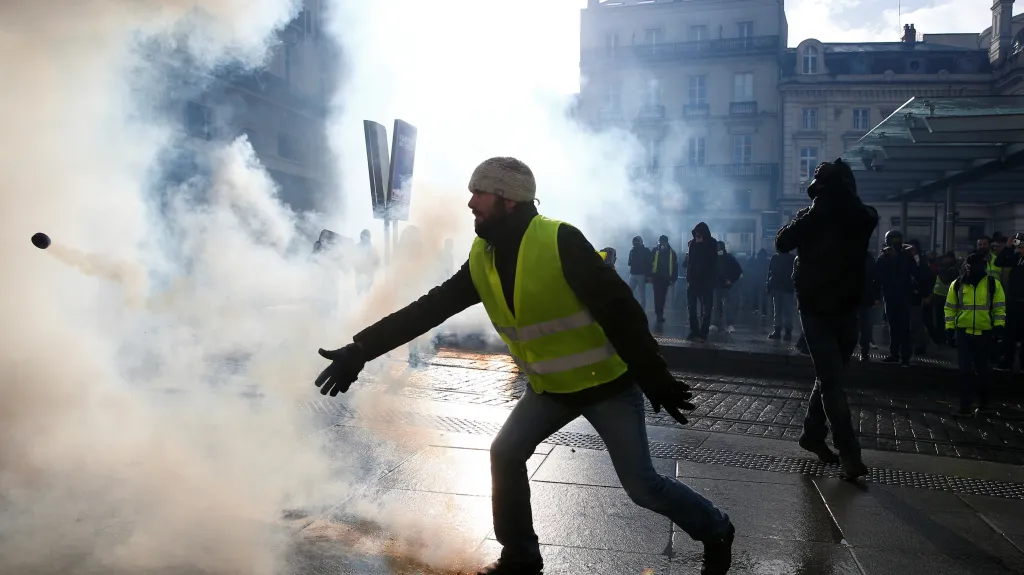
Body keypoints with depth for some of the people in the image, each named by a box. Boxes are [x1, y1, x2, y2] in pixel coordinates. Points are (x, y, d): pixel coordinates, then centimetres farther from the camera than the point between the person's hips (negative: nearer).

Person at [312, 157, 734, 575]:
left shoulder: (560, 241, -25)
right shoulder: (482, 258, -3)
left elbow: (619, 310, -27)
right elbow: (428, 309, -3)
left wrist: (654, 378, -29)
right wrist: (359, 351, -8)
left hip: (607, 382, -6)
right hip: (550, 386, 7)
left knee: (641, 486, -1)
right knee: (505, 454, 3)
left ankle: (715, 532, 26)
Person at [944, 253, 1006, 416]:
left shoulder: (993, 284, -2)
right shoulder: (957, 284, 1)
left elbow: (1000, 306, 1)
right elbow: (950, 307, 6)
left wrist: (999, 324, -9)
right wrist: (949, 327, 1)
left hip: (984, 333, 0)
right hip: (963, 332, 0)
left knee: (982, 370, 12)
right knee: (965, 370, -1)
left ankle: (983, 403, 29)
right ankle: (965, 407, 3)